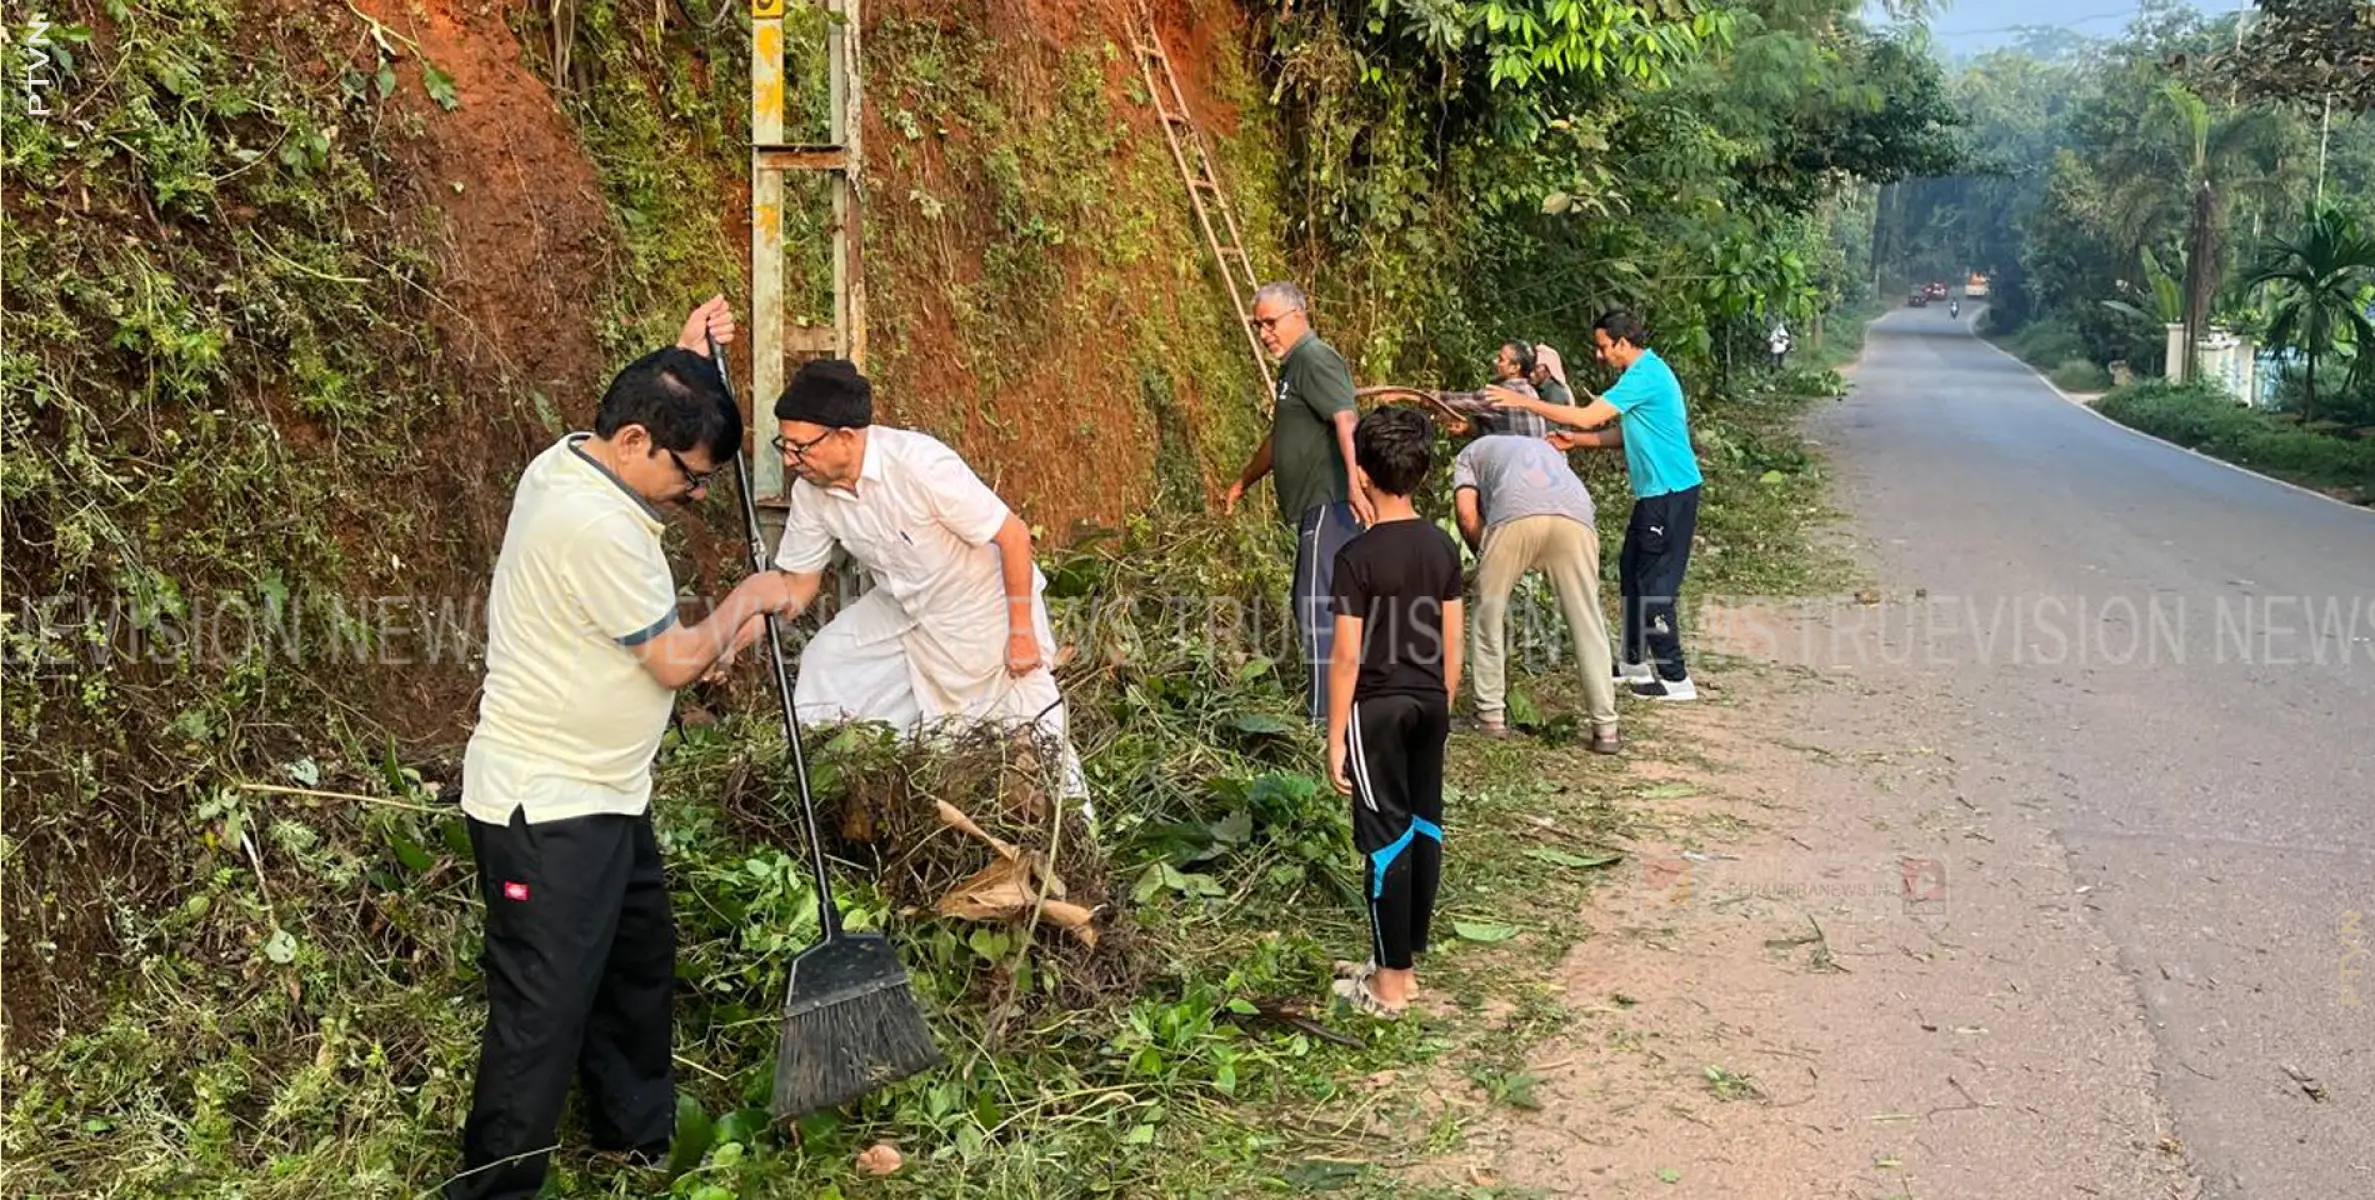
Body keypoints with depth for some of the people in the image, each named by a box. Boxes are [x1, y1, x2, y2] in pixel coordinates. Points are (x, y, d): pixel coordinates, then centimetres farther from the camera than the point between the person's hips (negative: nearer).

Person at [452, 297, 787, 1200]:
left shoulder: (569, 462, 2)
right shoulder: (595, 527, -28)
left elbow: (652, 416, 29)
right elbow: (679, 660, -19)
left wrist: (684, 362, 17)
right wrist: (746, 601, -2)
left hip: (600, 795, 11)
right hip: (546, 810, -11)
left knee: (639, 961, 22)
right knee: (543, 1009, -4)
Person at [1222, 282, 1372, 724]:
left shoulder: (1315, 359, -9)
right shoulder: (1293, 365, 23)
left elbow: (1346, 420, -24)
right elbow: (1279, 439, 36)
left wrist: (1354, 484, -36)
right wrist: (1242, 483, 46)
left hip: (1330, 503, -11)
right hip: (1316, 505, 11)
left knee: (1319, 604, -10)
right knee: (1309, 603, 15)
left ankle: (1325, 712, -7)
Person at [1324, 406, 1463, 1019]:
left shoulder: (1357, 556, -17)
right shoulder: (1443, 546, 1)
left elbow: (1348, 657, -16)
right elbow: (1451, 645, 6)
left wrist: (1335, 738, -9)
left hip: (1377, 709, -6)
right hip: (1430, 703, 6)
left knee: (1385, 838, 0)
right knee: (1424, 826, 12)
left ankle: (1389, 983, 8)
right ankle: (1408, 961, 24)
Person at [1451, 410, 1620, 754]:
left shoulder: (1472, 451, 32)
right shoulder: (1546, 446, 45)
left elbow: (1466, 514, 17)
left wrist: (1484, 555, 31)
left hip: (1515, 515, -3)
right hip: (1574, 516, 3)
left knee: (1488, 615, 16)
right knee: (1588, 624, 10)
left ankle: (1491, 715, 19)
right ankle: (1605, 728, 8)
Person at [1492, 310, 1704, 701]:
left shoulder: (1645, 376, -19)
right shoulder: (1644, 372, 14)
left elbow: (1587, 417, -21)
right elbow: (1626, 434, 19)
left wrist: (1524, 402, -16)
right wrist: (1575, 441, 9)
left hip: (1670, 492, -10)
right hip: (1656, 491, 10)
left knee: (1656, 583, -6)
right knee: (1631, 570, 17)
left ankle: (1675, 678, -1)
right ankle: (1635, 661, 27)